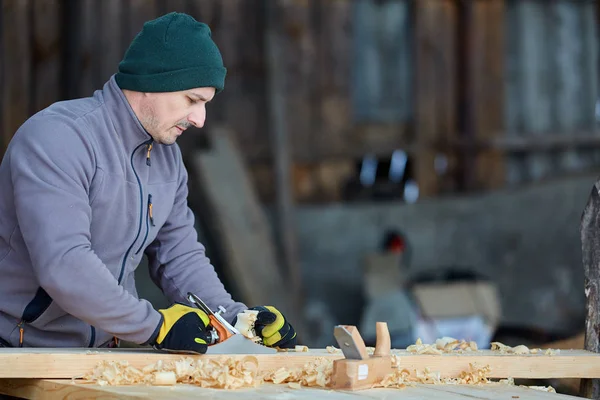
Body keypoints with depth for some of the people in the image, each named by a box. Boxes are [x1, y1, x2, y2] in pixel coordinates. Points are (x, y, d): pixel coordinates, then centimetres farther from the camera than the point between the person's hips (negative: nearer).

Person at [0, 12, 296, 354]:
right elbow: (62, 263, -25)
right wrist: (155, 326, -22)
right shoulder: (57, 137, -17)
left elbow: (179, 255, 14)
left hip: (102, 352, 7)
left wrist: (233, 316, -3)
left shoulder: (168, 157, 10)